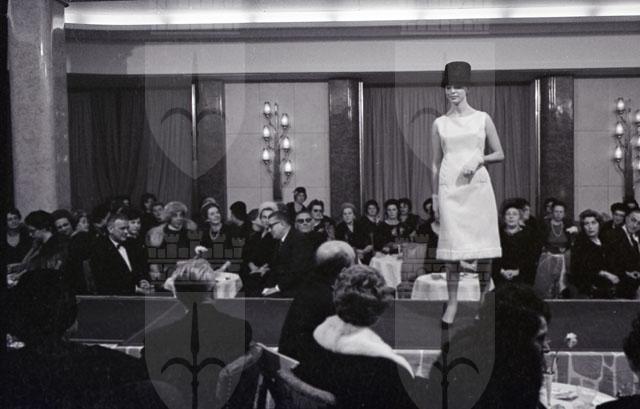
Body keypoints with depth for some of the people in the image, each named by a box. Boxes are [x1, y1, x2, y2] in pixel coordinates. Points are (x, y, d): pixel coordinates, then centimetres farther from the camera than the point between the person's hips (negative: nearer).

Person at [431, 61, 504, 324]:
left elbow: (500, 154, 10)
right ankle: (452, 303, 3)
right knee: (452, 243, -3)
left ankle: (483, 302, 10)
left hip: (478, 185, 0)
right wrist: (435, 198, 9)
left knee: (481, 243, 0)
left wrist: (479, 158, -9)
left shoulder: (482, 119, 8)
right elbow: (436, 163, 12)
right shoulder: (439, 124, 9)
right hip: (449, 187, 0)